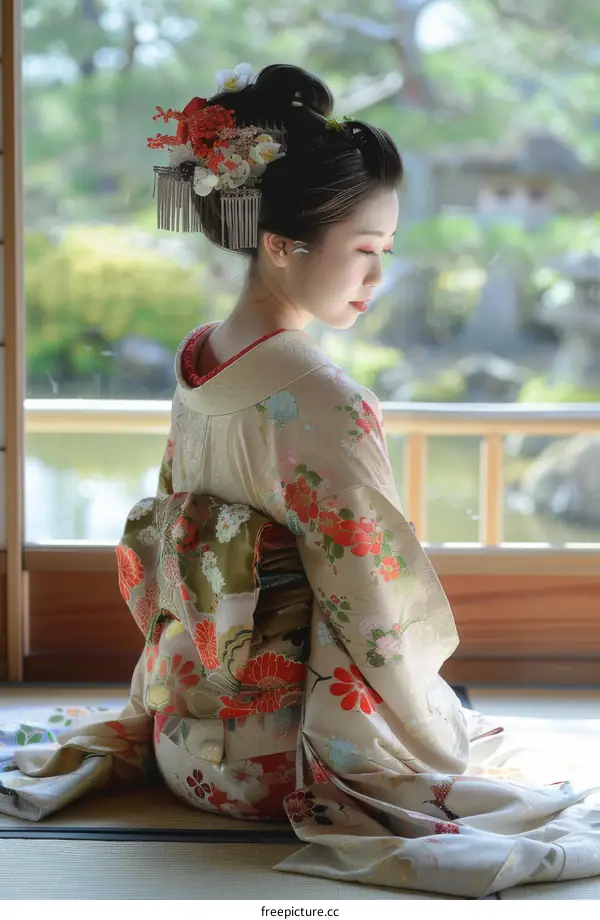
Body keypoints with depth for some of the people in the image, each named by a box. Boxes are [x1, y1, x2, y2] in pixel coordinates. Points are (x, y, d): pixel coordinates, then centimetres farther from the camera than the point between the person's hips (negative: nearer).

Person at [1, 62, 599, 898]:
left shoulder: (196, 362, 1)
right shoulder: (323, 403, -25)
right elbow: (378, 607, -21)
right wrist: (437, 730, -6)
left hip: (188, 739, 8)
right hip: (281, 756, -7)